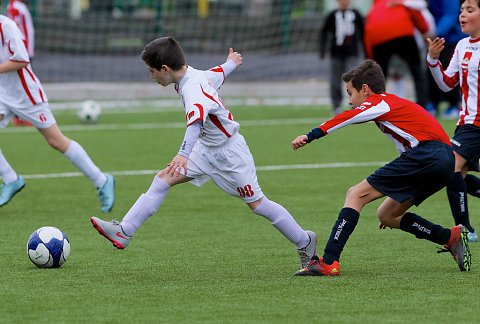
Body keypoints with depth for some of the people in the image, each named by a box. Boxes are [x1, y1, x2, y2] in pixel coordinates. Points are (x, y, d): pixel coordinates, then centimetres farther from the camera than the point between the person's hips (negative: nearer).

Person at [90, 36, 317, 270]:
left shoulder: (192, 90, -31)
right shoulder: (195, 74, -4)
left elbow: (196, 121, -51)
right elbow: (217, 75, 18)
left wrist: (184, 154, -67)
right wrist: (231, 64, 43)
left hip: (229, 153, -9)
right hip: (206, 148, 9)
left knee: (256, 203, 2)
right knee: (164, 178, -4)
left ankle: (304, 242, 20)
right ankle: (123, 232, -8)